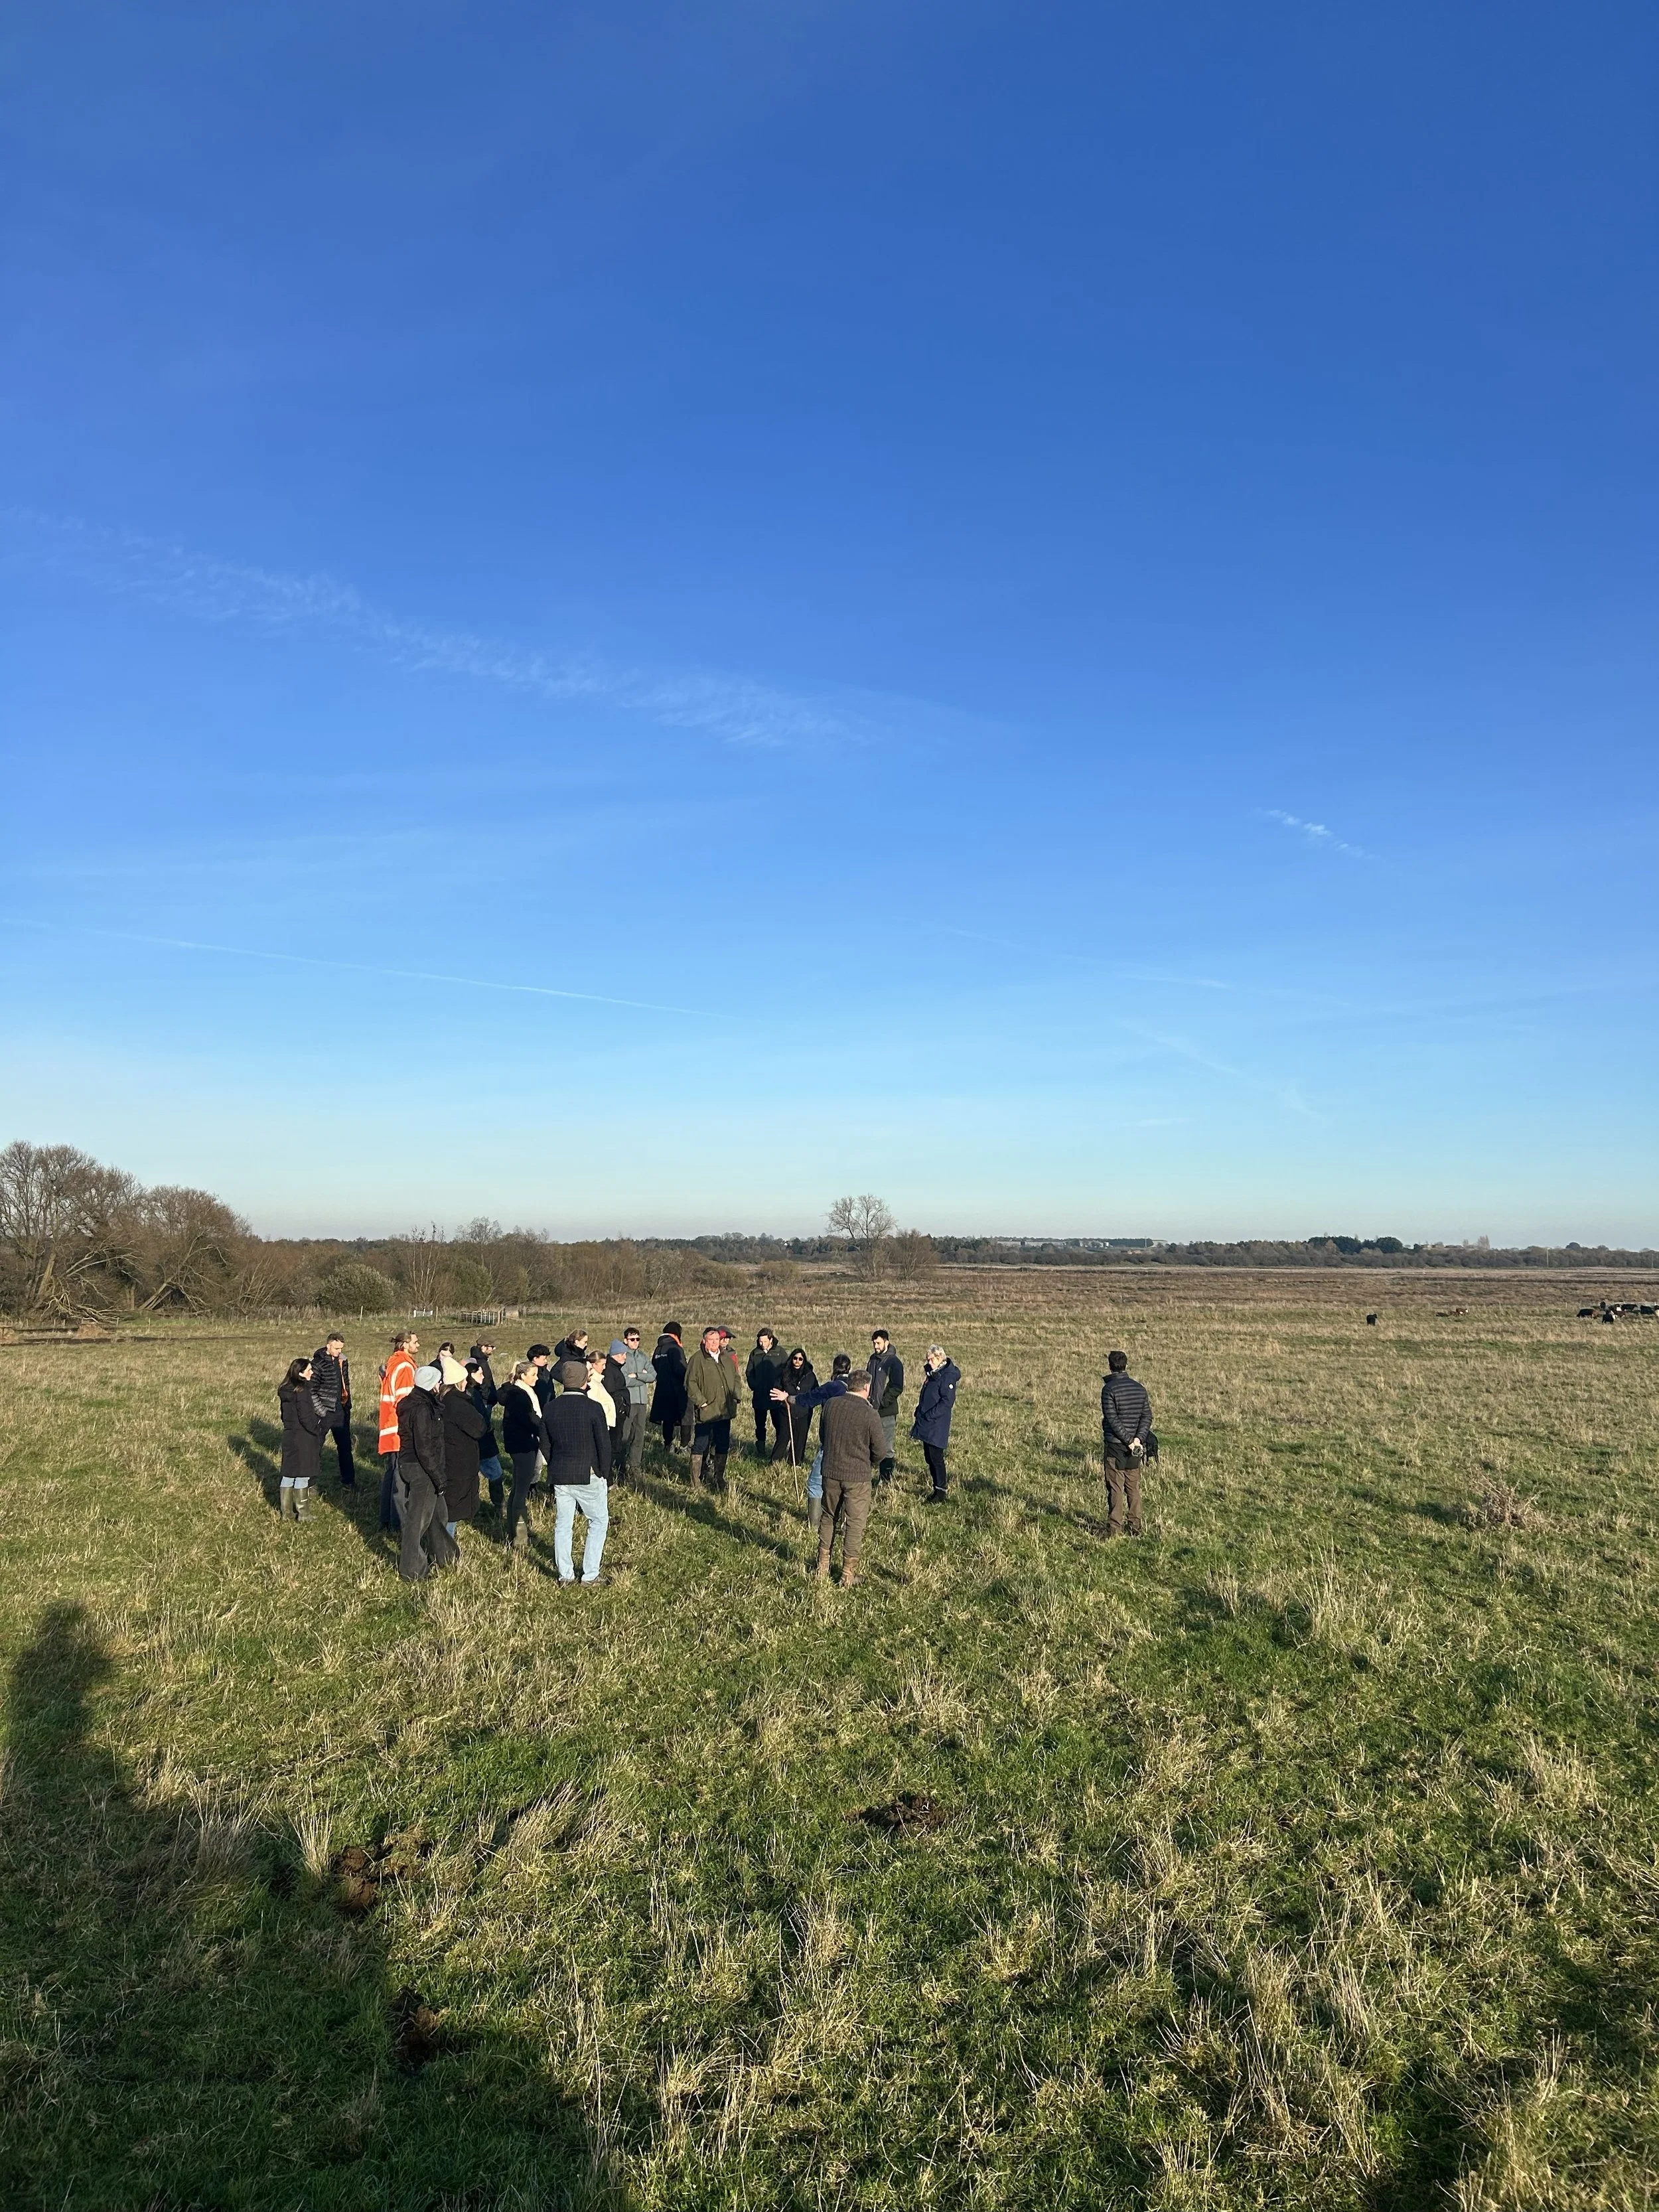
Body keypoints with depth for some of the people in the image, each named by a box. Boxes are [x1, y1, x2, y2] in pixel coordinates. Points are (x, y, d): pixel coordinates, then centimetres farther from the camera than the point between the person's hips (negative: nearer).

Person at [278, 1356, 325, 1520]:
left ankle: (286, 1512, 18)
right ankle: (301, 1514, 6)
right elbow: (306, 1418, -19)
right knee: (302, 1475, 0)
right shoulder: (302, 1391, -18)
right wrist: (317, 1430, -7)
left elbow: (285, 1414, 14)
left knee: (288, 1474, 12)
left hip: (289, 1435, 8)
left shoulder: (285, 1390, 7)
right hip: (303, 1438, -8)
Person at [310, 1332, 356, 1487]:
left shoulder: (343, 1361, 7)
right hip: (325, 1413, -6)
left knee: (345, 1446, 12)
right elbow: (311, 1391, -14)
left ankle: (348, 1481, 21)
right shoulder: (318, 1364, -14)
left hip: (341, 1411, 7)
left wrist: (347, 1405, 14)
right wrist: (321, 1412, -16)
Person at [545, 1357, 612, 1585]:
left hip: (559, 1475, 5)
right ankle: (590, 1575, 6)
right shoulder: (592, 1408, -13)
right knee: (599, 1521, 9)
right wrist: (604, 1474, 1)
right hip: (588, 1475, -4)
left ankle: (565, 1575, 17)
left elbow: (546, 1444, 9)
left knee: (563, 1524, 13)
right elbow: (604, 1445, -10)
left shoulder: (551, 1408, 1)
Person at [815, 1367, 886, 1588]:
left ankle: (822, 1568, 27)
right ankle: (848, 1575, 16)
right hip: (858, 1477, -4)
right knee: (855, 1524, 9)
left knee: (828, 1518, 20)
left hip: (830, 1472, 4)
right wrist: (871, 1464, 11)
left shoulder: (831, 1405, -4)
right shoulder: (870, 1414, -18)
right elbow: (879, 1449, -11)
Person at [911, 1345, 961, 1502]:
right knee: (929, 1458, 13)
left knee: (936, 1458, -5)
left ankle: (941, 1493, 3)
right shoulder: (932, 1374, 14)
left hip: (937, 1427, -9)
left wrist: (928, 1416, -19)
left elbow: (947, 1402, -21)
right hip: (926, 1425, 9)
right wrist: (919, 1414, 11)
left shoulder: (947, 1376, -15)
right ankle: (938, 1488, 22)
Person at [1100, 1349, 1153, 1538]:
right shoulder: (1139, 1388, 6)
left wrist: (1129, 1441, -15)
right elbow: (1147, 1416, 1)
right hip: (1135, 1447, 5)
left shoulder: (1109, 1389, -11)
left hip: (1115, 1445, -5)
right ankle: (1135, 1528, 18)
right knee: (1134, 1488, 13)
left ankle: (1115, 1528, 2)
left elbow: (1113, 1419, -17)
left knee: (1115, 1488, 0)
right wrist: (1138, 1438, -9)